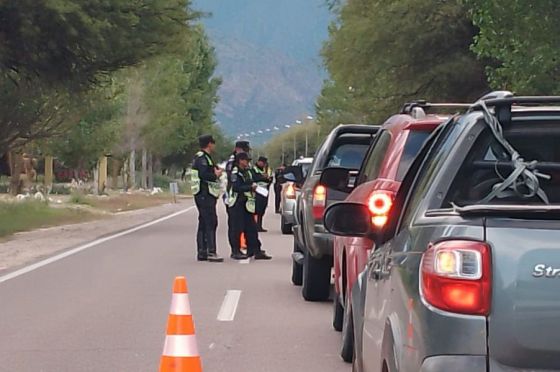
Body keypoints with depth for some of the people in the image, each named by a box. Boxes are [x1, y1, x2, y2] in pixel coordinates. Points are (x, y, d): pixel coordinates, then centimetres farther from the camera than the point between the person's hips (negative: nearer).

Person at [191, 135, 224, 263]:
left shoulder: (205, 157, 21)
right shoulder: (202, 158, -13)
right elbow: (203, 175, -25)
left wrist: (215, 172, 8)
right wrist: (216, 175, -12)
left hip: (206, 195, 11)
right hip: (205, 195, -11)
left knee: (204, 223, 11)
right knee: (211, 223, -12)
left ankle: (202, 252, 14)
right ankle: (211, 252, -15)